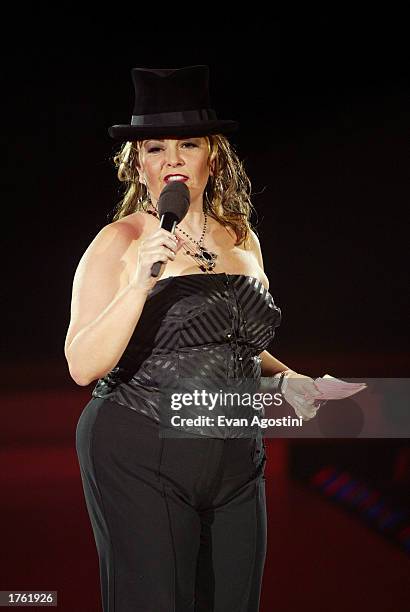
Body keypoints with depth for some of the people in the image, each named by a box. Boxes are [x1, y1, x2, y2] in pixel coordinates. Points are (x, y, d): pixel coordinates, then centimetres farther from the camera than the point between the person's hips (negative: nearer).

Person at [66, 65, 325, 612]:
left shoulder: (242, 238, 9)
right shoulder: (118, 242, -8)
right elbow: (83, 366, -17)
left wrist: (283, 378, 5)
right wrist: (140, 281, -28)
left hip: (236, 461, 6)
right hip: (141, 459, -5)